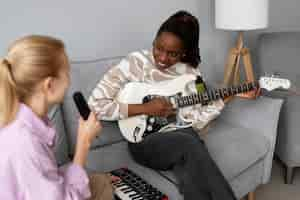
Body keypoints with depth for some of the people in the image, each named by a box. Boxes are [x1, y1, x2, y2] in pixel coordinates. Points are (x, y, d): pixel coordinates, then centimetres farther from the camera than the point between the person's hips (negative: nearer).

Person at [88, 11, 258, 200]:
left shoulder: (190, 71, 5)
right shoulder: (135, 62, -8)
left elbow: (195, 119, 4)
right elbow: (95, 105, -14)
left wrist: (230, 95, -7)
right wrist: (145, 108, -18)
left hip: (181, 132, 3)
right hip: (145, 139, -3)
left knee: (192, 164, -33)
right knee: (188, 145, -34)